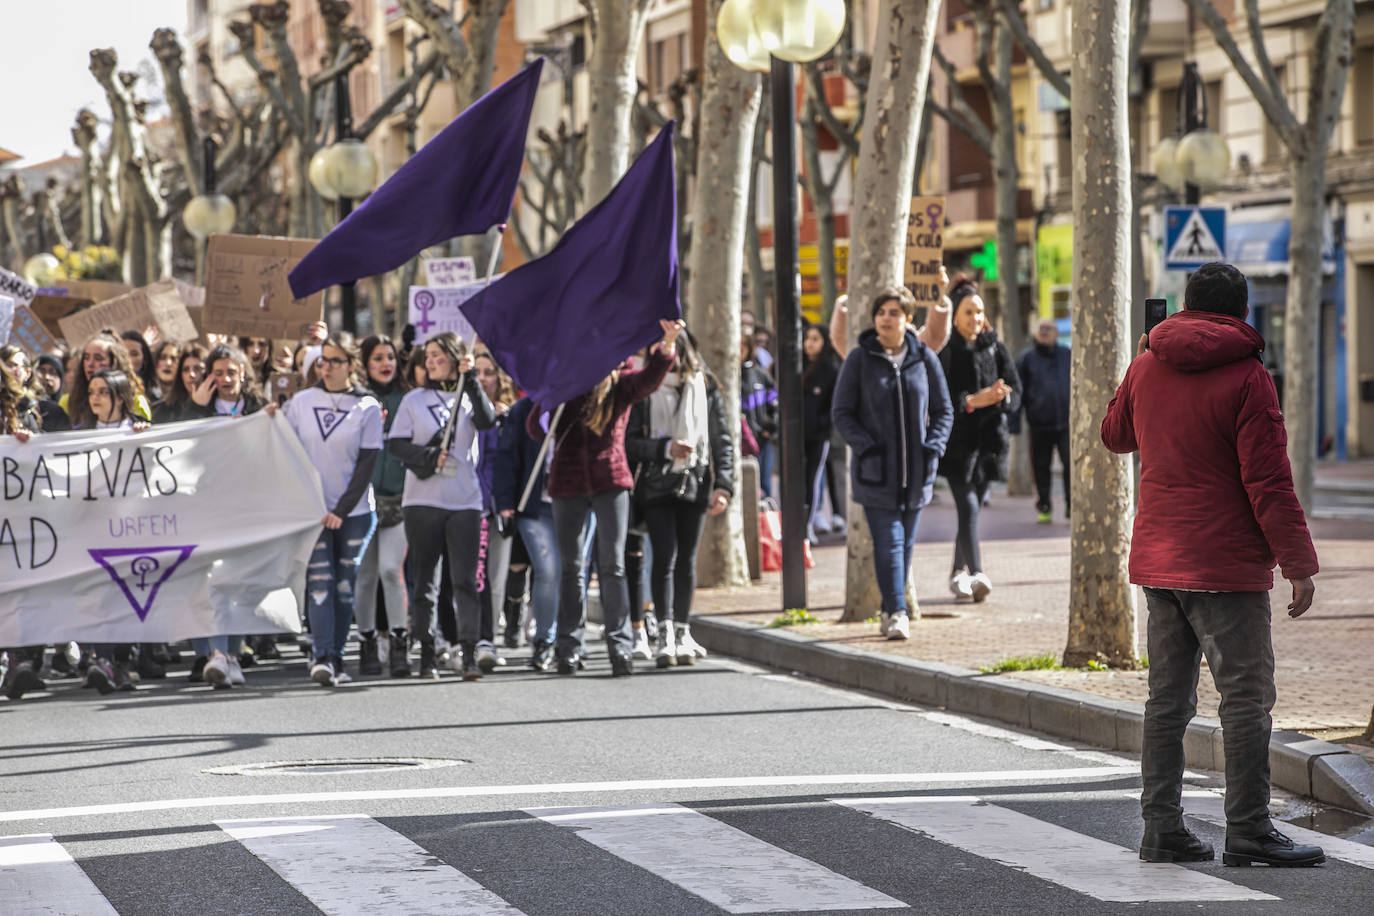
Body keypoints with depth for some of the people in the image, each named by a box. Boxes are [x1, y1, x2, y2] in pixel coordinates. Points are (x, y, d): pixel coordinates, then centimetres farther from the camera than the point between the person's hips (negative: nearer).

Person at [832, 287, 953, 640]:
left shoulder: (924, 358, 5)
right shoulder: (860, 359, -1)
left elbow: (943, 411, 12)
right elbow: (841, 412, 1)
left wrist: (933, 446, -4)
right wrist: (865, 446, -13)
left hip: (916, 470, 3)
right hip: (876, 471, -3)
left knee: (905, 543, 9)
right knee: (888, 541, -12)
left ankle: (893, 611, 20)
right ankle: (896, 613, -14)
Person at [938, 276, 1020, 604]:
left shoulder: (995, 349, 9)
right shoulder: (943, 351, -4)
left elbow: (1016, 394, 8)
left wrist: (1002, 398, -15)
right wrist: (972, 401, -23)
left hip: (989, 438, 4)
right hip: (957, 440, -4)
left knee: (973, 507, 10)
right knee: (968, 507, -15)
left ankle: (958, 571, 25)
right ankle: (975, 574, -23)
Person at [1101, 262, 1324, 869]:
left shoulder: (1146, 366, 7)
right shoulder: (1247, 378, -11)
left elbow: (1116, 435, 26)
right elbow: (1268, 482, -15)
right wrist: (1299, 564, -11)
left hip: (1157, 561, 7)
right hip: (1226, 565, -6)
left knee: (1168, 698, 11)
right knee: (1246, 698, -3)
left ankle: (1161, 828, 12)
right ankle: (1248, 832, -5)